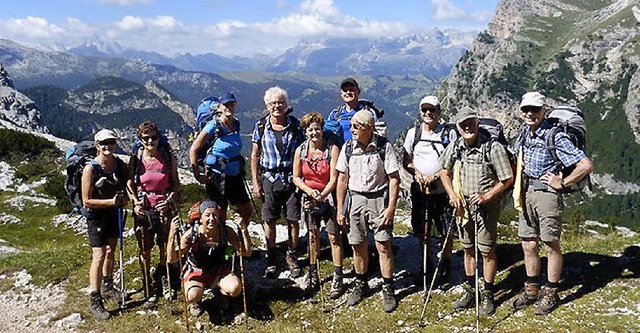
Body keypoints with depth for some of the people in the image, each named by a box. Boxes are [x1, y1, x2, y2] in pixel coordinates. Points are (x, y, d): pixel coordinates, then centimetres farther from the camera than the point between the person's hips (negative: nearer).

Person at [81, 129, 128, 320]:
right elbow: (86, 200, -19)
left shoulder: (120, 165, -4)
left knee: (110, 251, 19)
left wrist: (123, 198, -11)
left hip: (114, 213, 6)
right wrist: (111, 201, -26)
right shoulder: (91, 169, -20)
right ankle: (95, 302, -4)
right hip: (96, 215, -6)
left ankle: (107, 288, 38)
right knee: (99, 256, -10)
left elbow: (125, 186, 11)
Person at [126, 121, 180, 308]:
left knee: (166, 248, 5)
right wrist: (135, 202, -10)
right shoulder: (136, 158, -3)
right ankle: (149, 291, 18)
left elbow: (176, 184, 3)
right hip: (143, 208, 0)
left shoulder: (168, 157, -4)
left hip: (164, 208, 0)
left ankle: (162, 277, 35)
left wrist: (169, 200, -12)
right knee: (145, 250, 4)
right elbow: (129, 184, 5)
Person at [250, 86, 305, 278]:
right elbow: (254, 156, 6)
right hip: (270, 179, 0)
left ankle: (292, 256, 21)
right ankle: (271, 259, 18)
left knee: (293, 220, 2)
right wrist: (255, 182, 1)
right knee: (269, 221, 3)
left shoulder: (295, 125, 0)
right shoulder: (261, 126, 1)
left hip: (292, 178, 0)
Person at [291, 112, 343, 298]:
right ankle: (313, 276, 22)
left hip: (329, 197, -3)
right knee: (313, 237, 10)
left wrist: (320, 197, -16)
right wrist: (310, 192, -12)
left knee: (334, 237, -3)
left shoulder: (332, 149, -12)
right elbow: (296, 178, 3)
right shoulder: (300, 150, -2)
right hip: (309, 198, 3)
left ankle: (337, 280, 6)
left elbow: (334, 178, -13)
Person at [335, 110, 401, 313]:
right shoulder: (348, 148, 1)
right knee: (358, 245, 10)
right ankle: (361, 284, 29)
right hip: (354, 199, 3)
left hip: (379, 199, -3)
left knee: (383, 245, -3)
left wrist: (391, 207, -12)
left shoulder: (384, 147, -9)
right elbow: (342, 179, 6)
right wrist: (340, 209, 5)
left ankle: (388, 289, 11)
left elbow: (394, 179, -6)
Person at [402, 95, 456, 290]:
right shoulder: (413, 133, 8)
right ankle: (426, 265, 28)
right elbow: (406, 161, 10)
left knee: (446, 231, 4)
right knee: (422, 231, 10)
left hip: (443, 190, -2)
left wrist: (435, 176, -16)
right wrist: (416, 173, -10)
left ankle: (446, 268, 23)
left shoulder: (449, 133, 0)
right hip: (420, 190, 2)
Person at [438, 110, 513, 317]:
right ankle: (470, 291, 28)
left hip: (486, 205, -5)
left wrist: (486, 196, -17)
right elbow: (444, 172, 13)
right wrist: (452, 195, 0)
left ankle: (488, 295, 15)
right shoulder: (455, 147, 0)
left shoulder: (493, 147, -14)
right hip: (463, 204, 5)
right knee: (468, 249, 14)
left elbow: (508, 179, -10)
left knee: (487, 251, 1)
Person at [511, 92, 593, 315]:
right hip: (527, 194, 7)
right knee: (528, 245, 12)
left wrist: (562, 183, -14)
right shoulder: (524, 135, 7)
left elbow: (586, 165, -21)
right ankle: (532, 290, 26)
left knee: (551, 246, 5)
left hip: (547, 194, -7)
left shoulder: (555, 137, -15)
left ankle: (551, 294, 18)